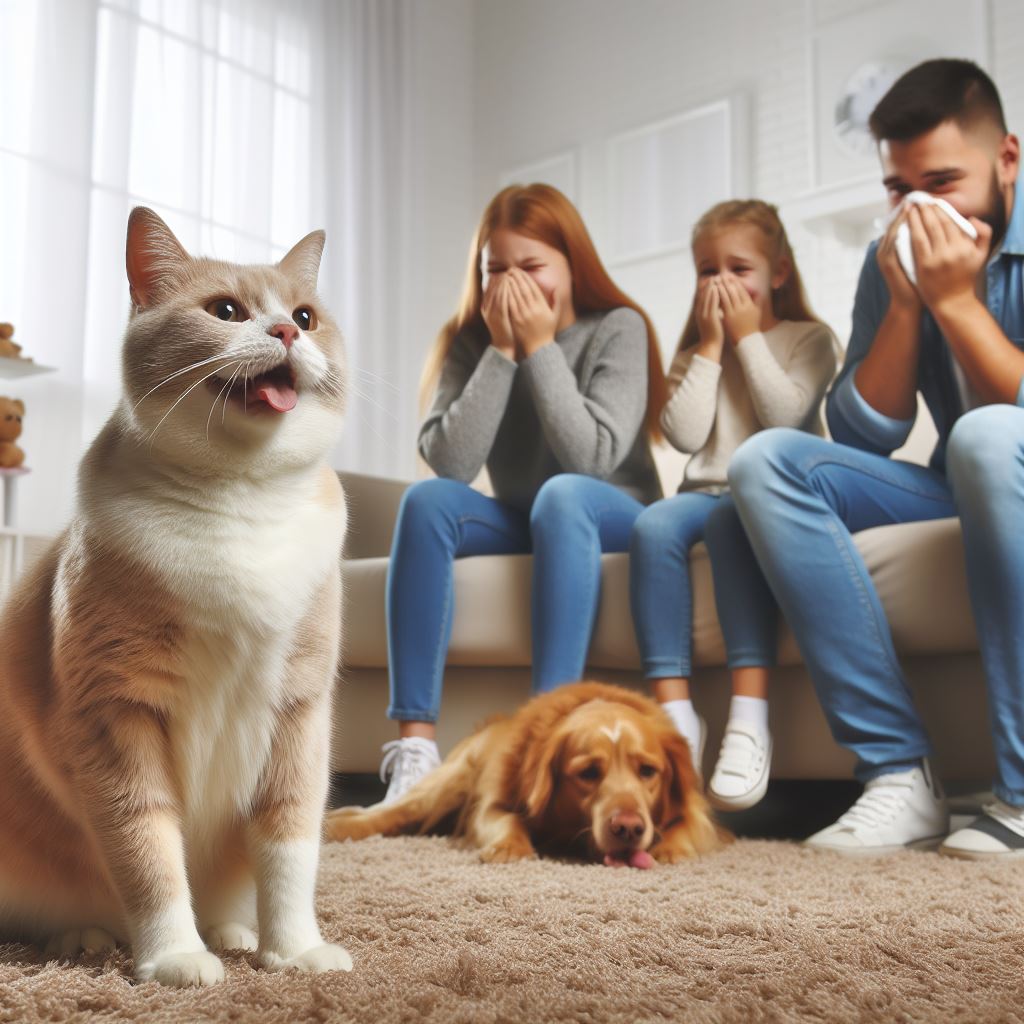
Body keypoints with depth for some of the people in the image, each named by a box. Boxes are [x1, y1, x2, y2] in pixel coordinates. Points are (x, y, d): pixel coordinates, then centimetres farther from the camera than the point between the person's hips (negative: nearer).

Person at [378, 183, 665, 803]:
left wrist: (540, 347, -22)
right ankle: (415, 742, -32)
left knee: (562, 494, -36)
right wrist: (502, 352, -20)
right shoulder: (471, 341, -2)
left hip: (614, 519, -3)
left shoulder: (618, 329, -10)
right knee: (427, 501, -25)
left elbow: (592, 457, -24)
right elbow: (449, 463, -17)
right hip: (521, 524, 3)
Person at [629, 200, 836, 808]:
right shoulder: (695, 351, 20)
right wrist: (710, 347, 1)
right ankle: (675, 712, -35)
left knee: (732, 516, -38)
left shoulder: (808, 339, 9)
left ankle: (750, 717, -43)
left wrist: (748, 337, -4)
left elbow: (786, 417, -11)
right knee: (653, 524, -31)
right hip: (708, 493, 4)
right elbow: (684, 434, 2)